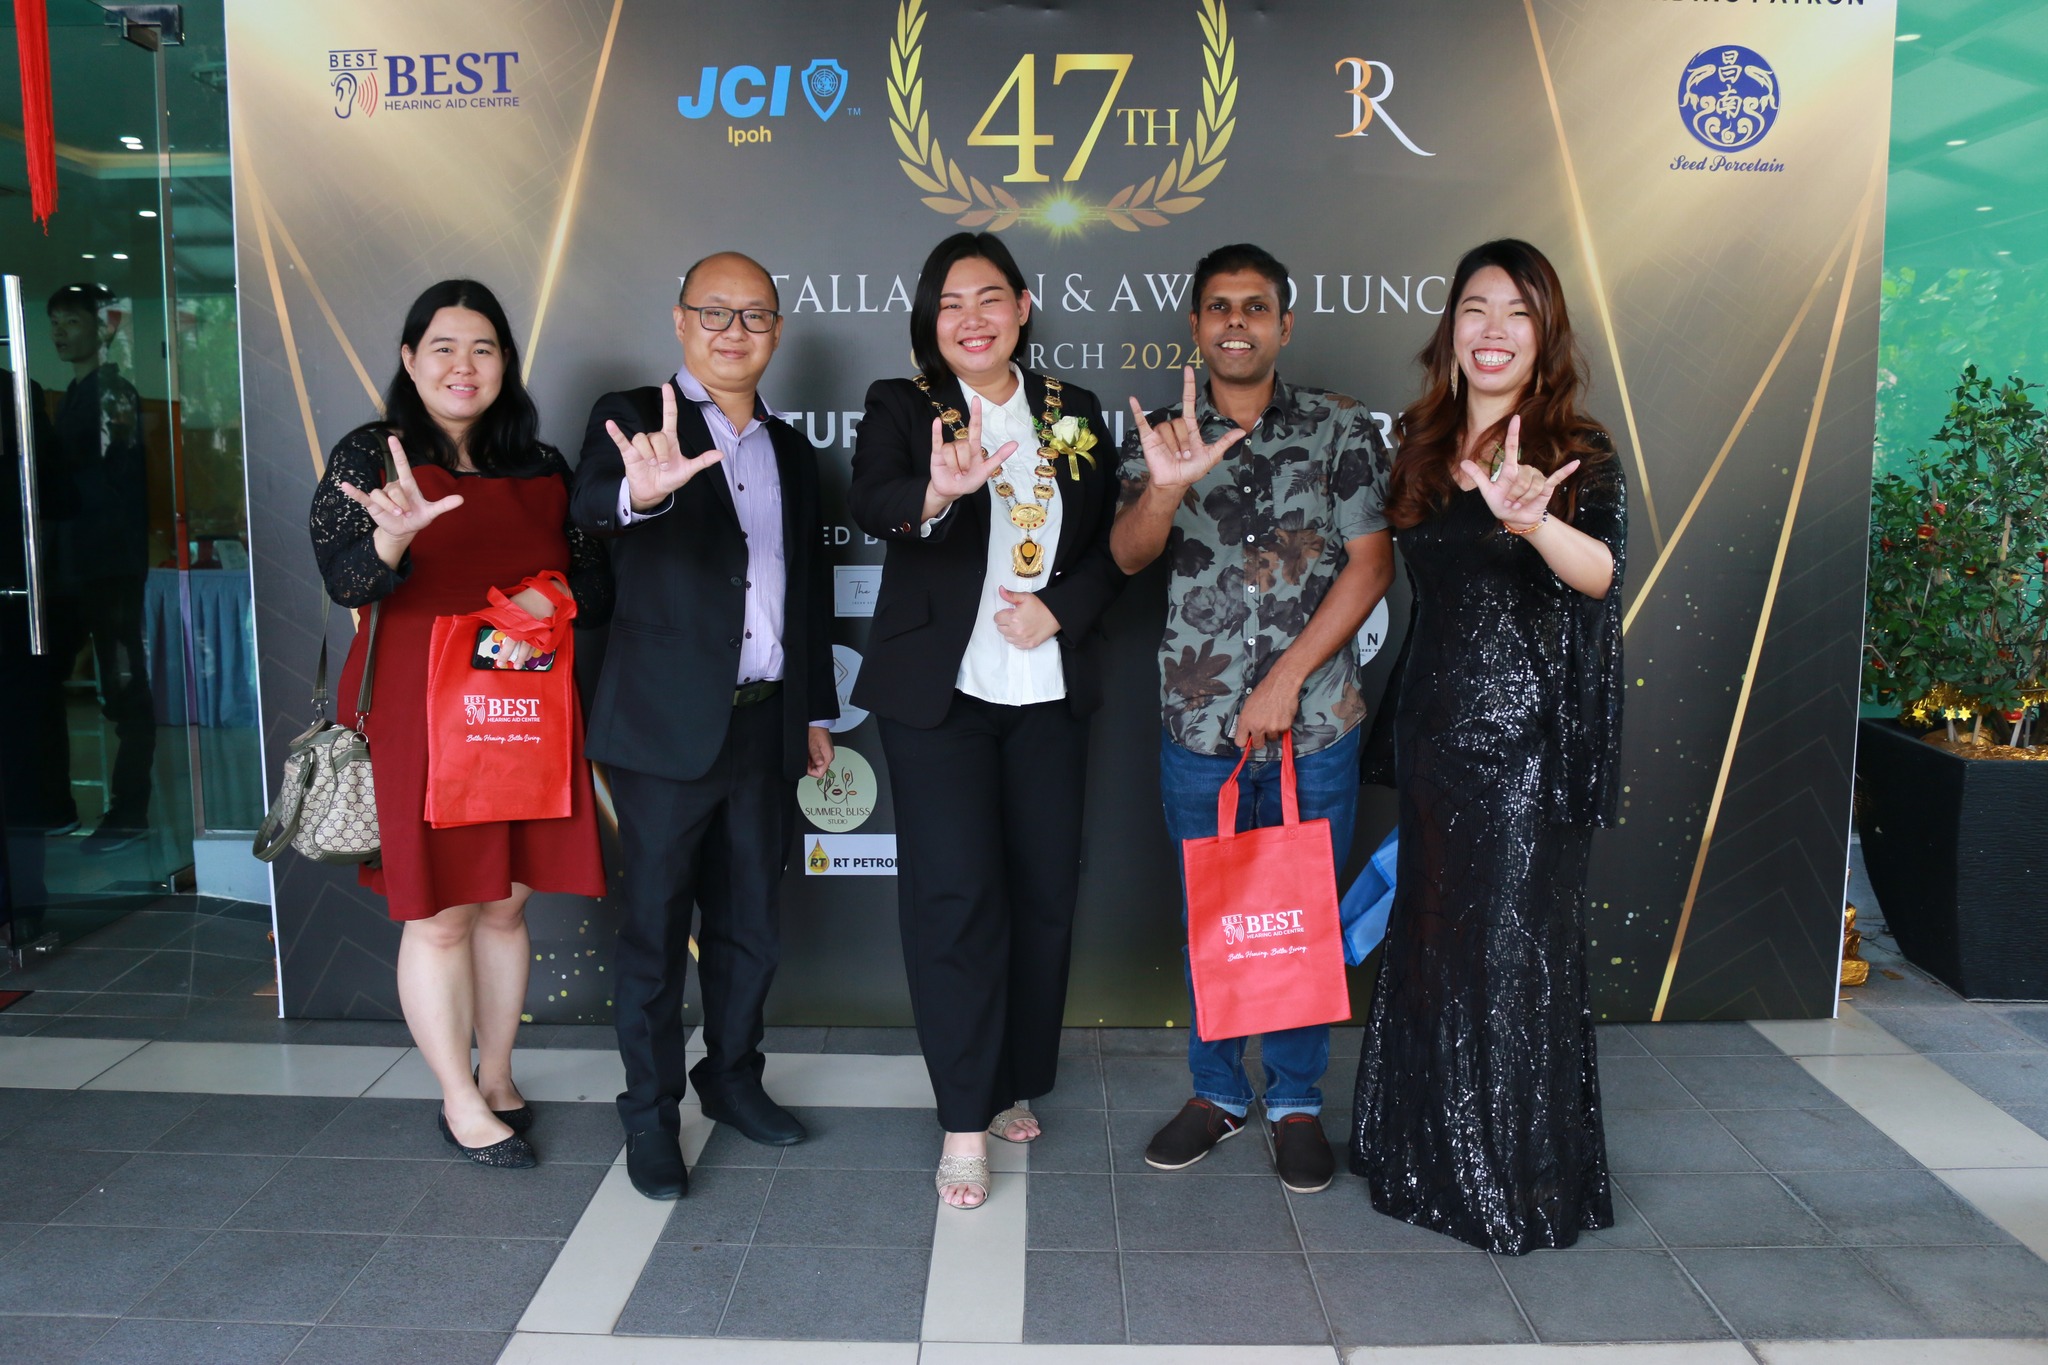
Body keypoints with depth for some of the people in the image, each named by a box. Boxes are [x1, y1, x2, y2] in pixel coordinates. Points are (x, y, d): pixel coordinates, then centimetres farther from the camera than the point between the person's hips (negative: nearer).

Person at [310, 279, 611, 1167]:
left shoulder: (543, 469, 9)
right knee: (438, 915, 3)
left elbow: (595, 586, 13)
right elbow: (343, 579, -18)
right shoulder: (371, 456, -2)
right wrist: (395, 536, -37)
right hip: (418, 717, -4)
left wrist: (547, 602, -8)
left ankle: (497, 1076, 28)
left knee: (506, 904, 12)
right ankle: (461, 1102, 17)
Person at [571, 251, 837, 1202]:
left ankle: (732, 1078, 34)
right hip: (668, 725, -5)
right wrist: (639, 493, -49)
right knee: (656, 928, 6)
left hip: (766, 725, 5)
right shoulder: (635, 418, -3)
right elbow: (592, 500, -26)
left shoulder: (791, 451, 14)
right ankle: (650, 1115, 20)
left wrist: (815, 713, 16)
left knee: (750, 924, 15)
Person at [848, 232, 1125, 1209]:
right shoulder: (901, 407, -1)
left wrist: (1060, 610, -8)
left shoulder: (1072, 414, 9)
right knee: (956, 896, -6)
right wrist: (933, 494, -44)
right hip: (940, 690, -3)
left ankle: (1016, 1086, 27)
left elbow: (1112, 543, 10)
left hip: (1049, 691, 4)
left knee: (1044, 892, 9)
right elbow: (870, 504, -22)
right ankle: (965, 1121, 6)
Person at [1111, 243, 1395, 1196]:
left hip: (1315, 725, -1)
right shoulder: (1162, 435, 4)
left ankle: (1296, 1102, 26)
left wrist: (1287, 677, -11)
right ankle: (1217, 1091, 29)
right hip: (1198, 726, 1)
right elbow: (1129, 555, -10)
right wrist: (1165, 487, -31)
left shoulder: (1340, 429, 1)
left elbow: (1370, 563, -4)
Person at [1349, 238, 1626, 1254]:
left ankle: (1523, 1181, 21)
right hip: (1434, 722, 5)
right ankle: (1431, 1158, 32)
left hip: (1528, 735, -5)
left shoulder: (1577, 453, -7)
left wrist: (1531, 521, -45)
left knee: (1514, 941, 2)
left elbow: (1602, 571, -27)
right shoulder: (1419, 449, 7)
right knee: (1432, 932, 14)